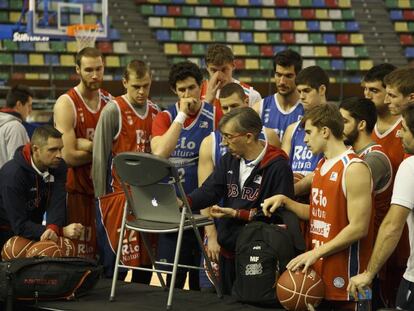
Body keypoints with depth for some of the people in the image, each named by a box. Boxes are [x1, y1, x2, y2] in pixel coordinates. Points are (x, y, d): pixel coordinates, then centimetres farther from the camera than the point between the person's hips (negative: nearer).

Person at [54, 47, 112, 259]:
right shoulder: (66, 104, -9)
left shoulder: (110, 102, 9)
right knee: (78, 256, -6)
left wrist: (87, 145, -15)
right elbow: (69, 156, -16)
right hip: (76, 190, -5)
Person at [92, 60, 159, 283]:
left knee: (147, 255, 8)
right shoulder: (113, 111, -7)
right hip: (117, 193, -5)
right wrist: (101, 195, -7)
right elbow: (99, 155, -6)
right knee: (114, 258, -3)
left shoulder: (155, 112, 10)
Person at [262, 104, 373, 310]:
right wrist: (284, 201, 6)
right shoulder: (322, 166, 14)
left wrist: (316, 253, -18)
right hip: (317, 272, 8)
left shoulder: (354, 169, -14)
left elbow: (358, 228, -19)